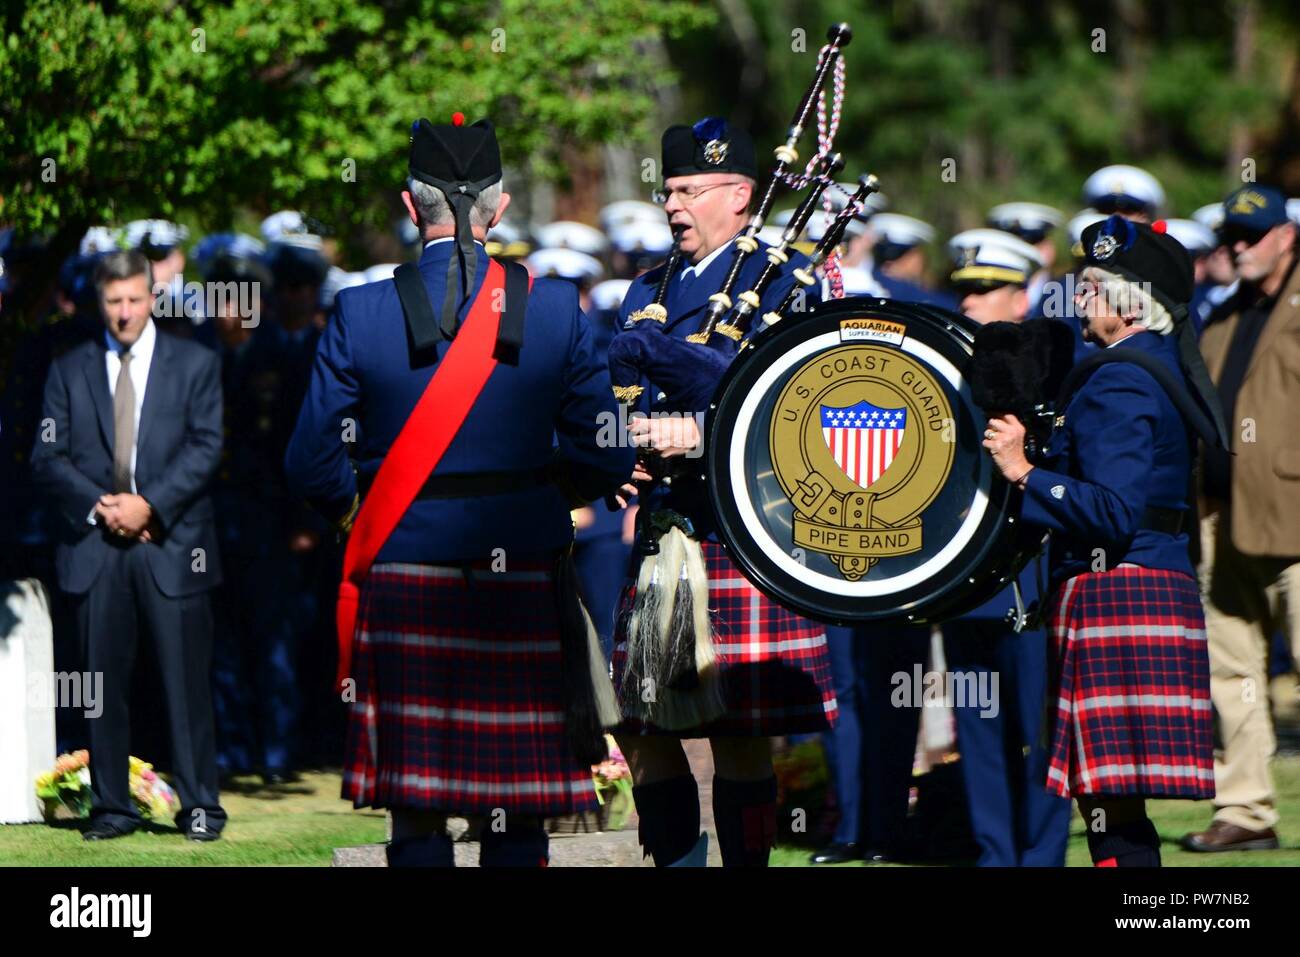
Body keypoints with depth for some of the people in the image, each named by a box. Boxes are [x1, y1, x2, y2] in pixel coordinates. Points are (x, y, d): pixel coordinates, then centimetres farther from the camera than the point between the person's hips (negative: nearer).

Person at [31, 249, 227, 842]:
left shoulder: (195, 364, 9)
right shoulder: (70, 371, 13)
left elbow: (204, 449, -1)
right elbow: (47, 458, 6)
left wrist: (149, 504, -12)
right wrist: (100, 505, -9)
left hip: (172, 543, -2)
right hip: (95, 548, 2)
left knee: (187, 681, -3)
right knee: (104, 683, 2)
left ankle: (199, 807, 2)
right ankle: (112, 807, 7)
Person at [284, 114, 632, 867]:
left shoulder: (362, 313, -6)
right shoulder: (554, 309, -4)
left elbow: (312, 466, -4)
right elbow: (605, 461, 0)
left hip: (403, 590, 0)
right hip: (524, 594, 1)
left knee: (416, 809, 4)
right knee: (518, 813, 6)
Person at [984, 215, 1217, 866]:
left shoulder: (1120, 384, -13)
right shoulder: (1167, 370, 17)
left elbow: (1114, 512, -22)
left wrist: (1024, 472, -20)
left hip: (1115, 597, -10)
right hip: (1160, 587, 10)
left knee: (1112, 806, -11)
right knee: (1117, 811, 11)